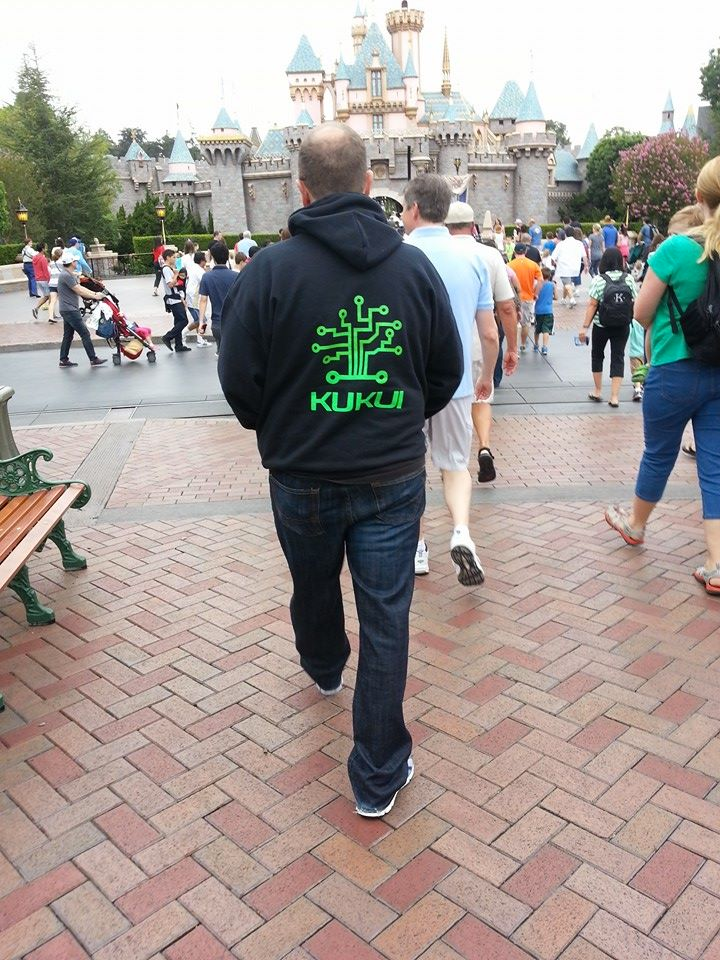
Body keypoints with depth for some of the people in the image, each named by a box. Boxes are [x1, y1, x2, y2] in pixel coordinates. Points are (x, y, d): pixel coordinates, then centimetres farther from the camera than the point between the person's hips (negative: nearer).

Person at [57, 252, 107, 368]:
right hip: (70, 310, -10)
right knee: (85, 334, -7)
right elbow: (79, 291, -17)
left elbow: (80, 287, 14)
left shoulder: (70, 274, 15)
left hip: (68, 310, 10)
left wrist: (95, 293, 6)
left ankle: (64, 360, 18)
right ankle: (93, 359, -5)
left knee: (68, 335, 13)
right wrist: (95, 296, -10)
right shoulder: (66, 275, -17)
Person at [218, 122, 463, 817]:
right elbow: (448, 371, 5)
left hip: (303, 477, 0)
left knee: (314, 587, 26)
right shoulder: (415, 265, -3)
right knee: (387, 620, 8)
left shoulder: (270, 270, -12)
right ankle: (379, 775, 19)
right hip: (395, 478, 1)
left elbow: (239, 381, -7)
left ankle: (324, 667, 57)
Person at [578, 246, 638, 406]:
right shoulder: (628, 279, -2)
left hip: (601, 326, -2)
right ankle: (614, 396, 0)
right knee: (618, 357, 5)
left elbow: (592, 305, -13)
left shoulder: (599, 280, -10)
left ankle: (598, 391, 24)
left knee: (597, 355, 17)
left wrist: (585, 327, -11)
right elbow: (636, 303, -1)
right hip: (623, 327, 2)